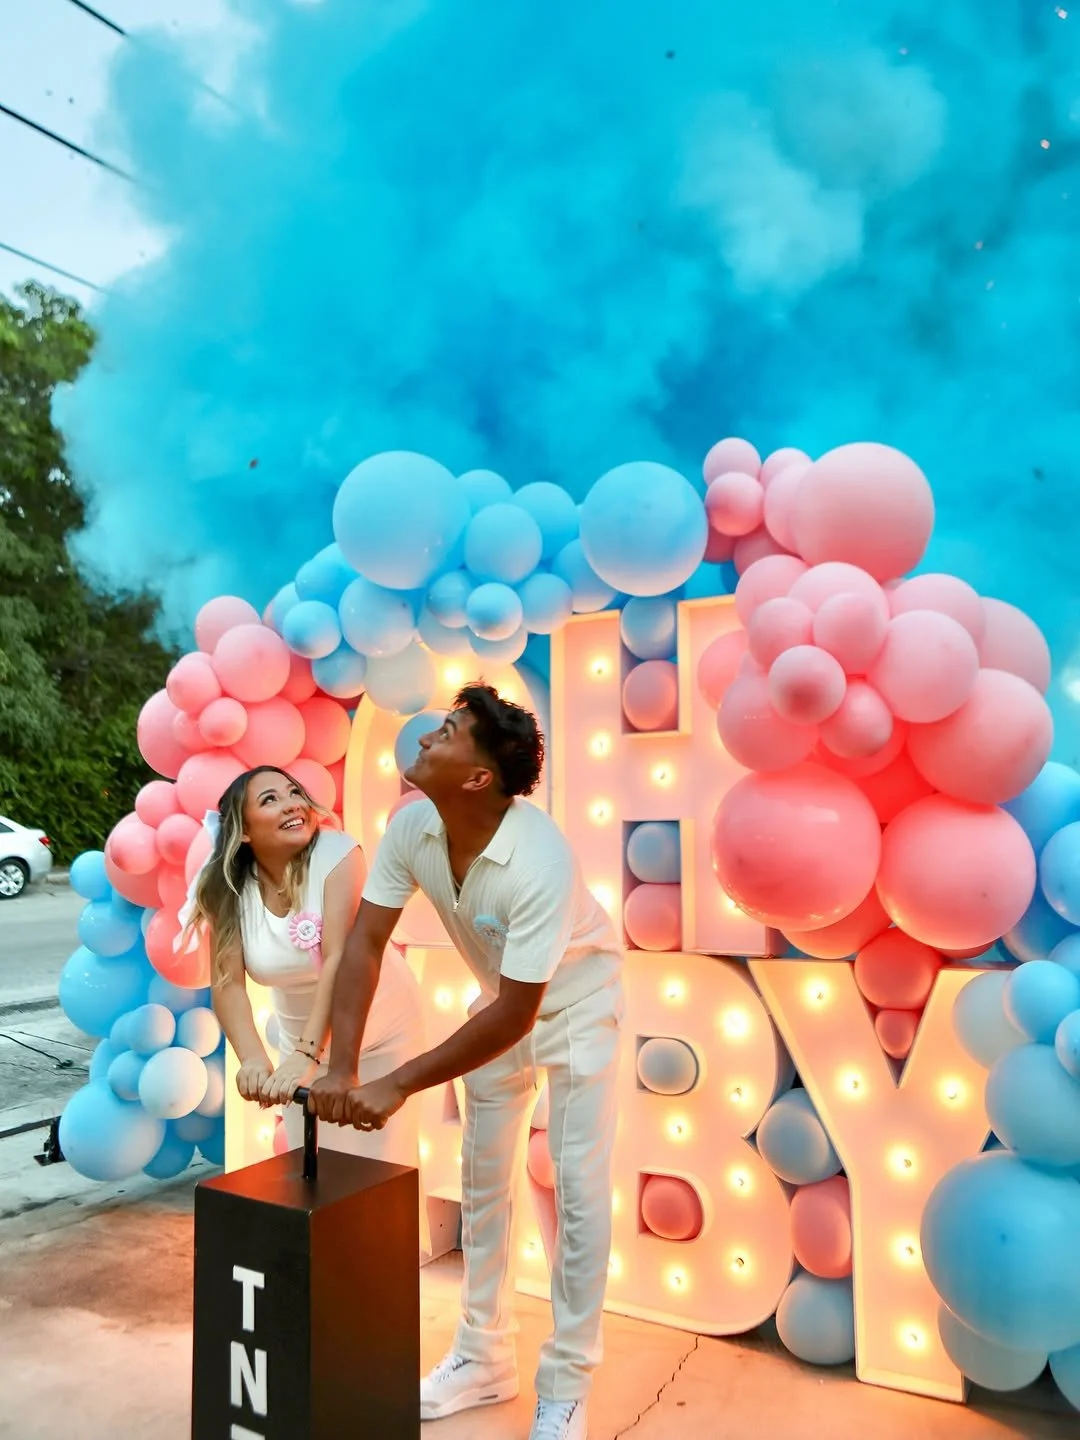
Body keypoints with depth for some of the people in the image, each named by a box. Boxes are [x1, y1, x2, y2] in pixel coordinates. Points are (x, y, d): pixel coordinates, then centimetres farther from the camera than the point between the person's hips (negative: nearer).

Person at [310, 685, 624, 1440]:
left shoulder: (542, 865, -40)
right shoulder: (412, 827, -23)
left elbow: (515, 1014, -35)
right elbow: (365, 941, -19)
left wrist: (398, 1086, -33)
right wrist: (342, 1069, -27)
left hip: (576, 1003, -6)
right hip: (505, 998, 6)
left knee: (579, 1190, -3)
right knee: (484, 1179, 13)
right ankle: (486, 1358, 30)